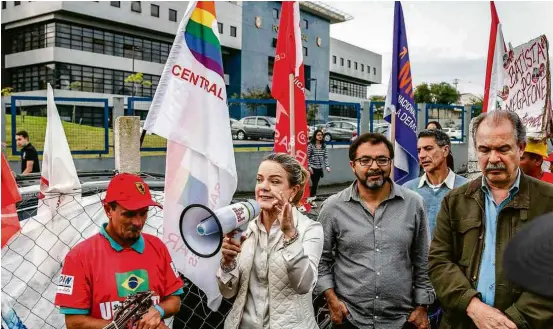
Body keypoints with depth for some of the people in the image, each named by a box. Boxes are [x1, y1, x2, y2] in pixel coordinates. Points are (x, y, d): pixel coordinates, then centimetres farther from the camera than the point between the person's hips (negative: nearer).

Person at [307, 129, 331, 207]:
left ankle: (312, 199, 19)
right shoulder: (311, 145, -8)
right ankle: (312, 199, 9)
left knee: (316, 183, 9)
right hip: (313, 167, -4)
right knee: (314, 183, -4)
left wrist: (327, 166, -5)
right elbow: (307, 157, -7)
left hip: (320, 168, 4)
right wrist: (309, 167, -12)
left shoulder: (324, 145, 5)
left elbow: (325, 157, 5)